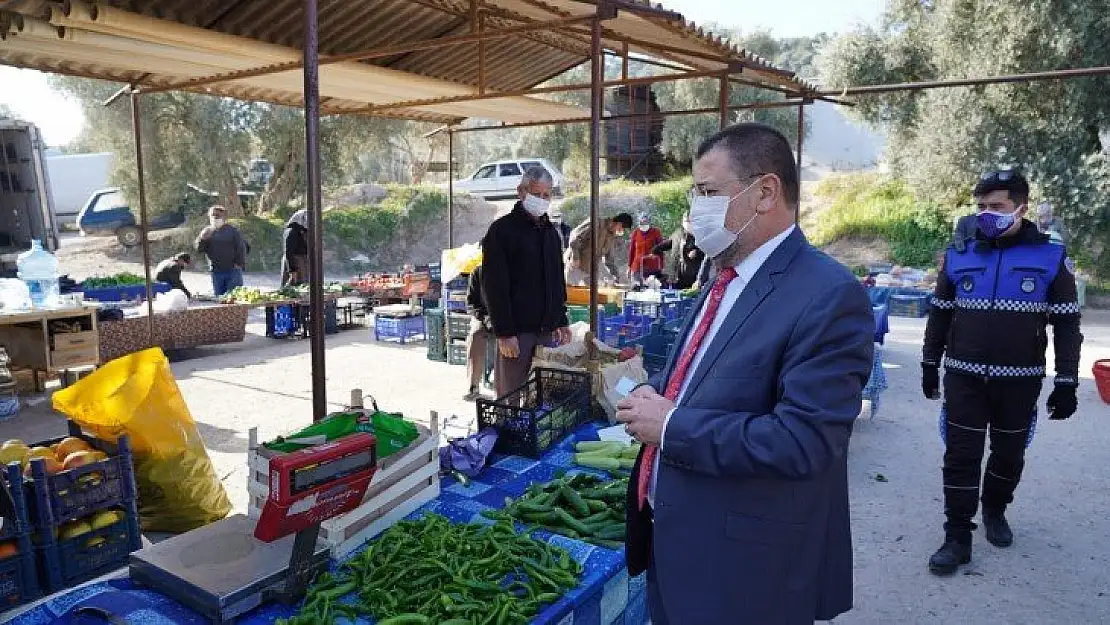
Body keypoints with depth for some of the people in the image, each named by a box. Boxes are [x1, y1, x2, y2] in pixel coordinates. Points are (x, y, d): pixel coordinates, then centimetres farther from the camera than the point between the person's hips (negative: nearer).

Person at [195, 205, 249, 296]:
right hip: (216, 271, 3)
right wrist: (202, 238, -16)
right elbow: (199, 249, 3)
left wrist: (239, 263, -8)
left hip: (233, 270, -3)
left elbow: (242, 247, -3)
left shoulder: (232, 230, 0)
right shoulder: (207, 231, 9)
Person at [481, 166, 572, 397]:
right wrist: (504, 332, -18)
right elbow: (495, 286, -13)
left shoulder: (551, 232, 16)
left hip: (546, 330, 7)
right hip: (515, 332, -6)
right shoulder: (502, 230, -6)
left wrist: (561, 321, 16)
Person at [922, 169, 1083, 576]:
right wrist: (929, 367, 10)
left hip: (1019, 381, 0)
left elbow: (1067, 324, -1)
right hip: (964, 377, 0)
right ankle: (957, 537, 9)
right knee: (960, 456, 0)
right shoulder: (959, 256, 0)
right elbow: (940, 314, 8)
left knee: (1009, 453, 15)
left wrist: (1067, 383, -4)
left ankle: (995, 510, 40)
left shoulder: (1051, 257, -4)